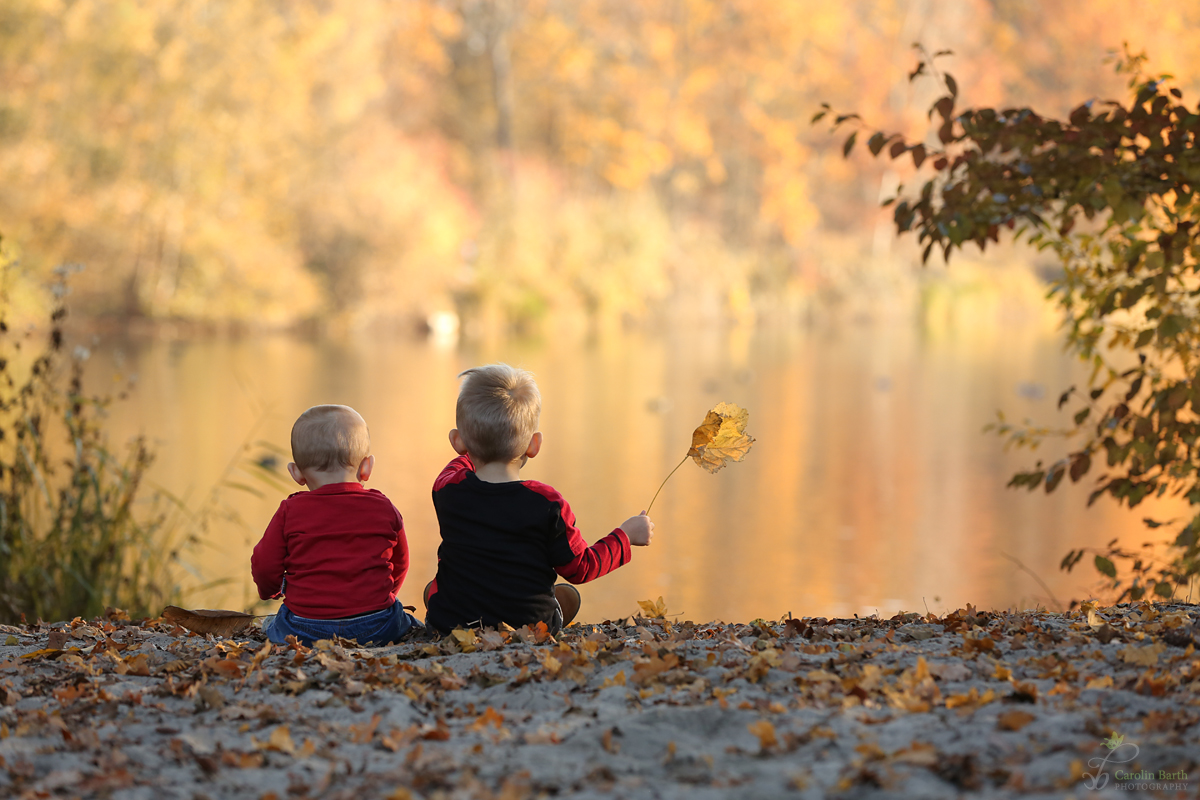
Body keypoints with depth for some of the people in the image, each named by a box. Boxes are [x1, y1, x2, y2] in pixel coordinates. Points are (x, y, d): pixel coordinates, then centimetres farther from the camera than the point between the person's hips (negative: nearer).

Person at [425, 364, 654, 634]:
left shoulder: (447, 490, -12)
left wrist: (473, 454, 40)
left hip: (451, 623, 0)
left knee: (432, 589, 36)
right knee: (568, 595, 32)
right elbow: (581, 568, -6)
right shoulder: (546, 503, -18)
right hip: (531, 626, 0)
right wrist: (625, 536, 10)